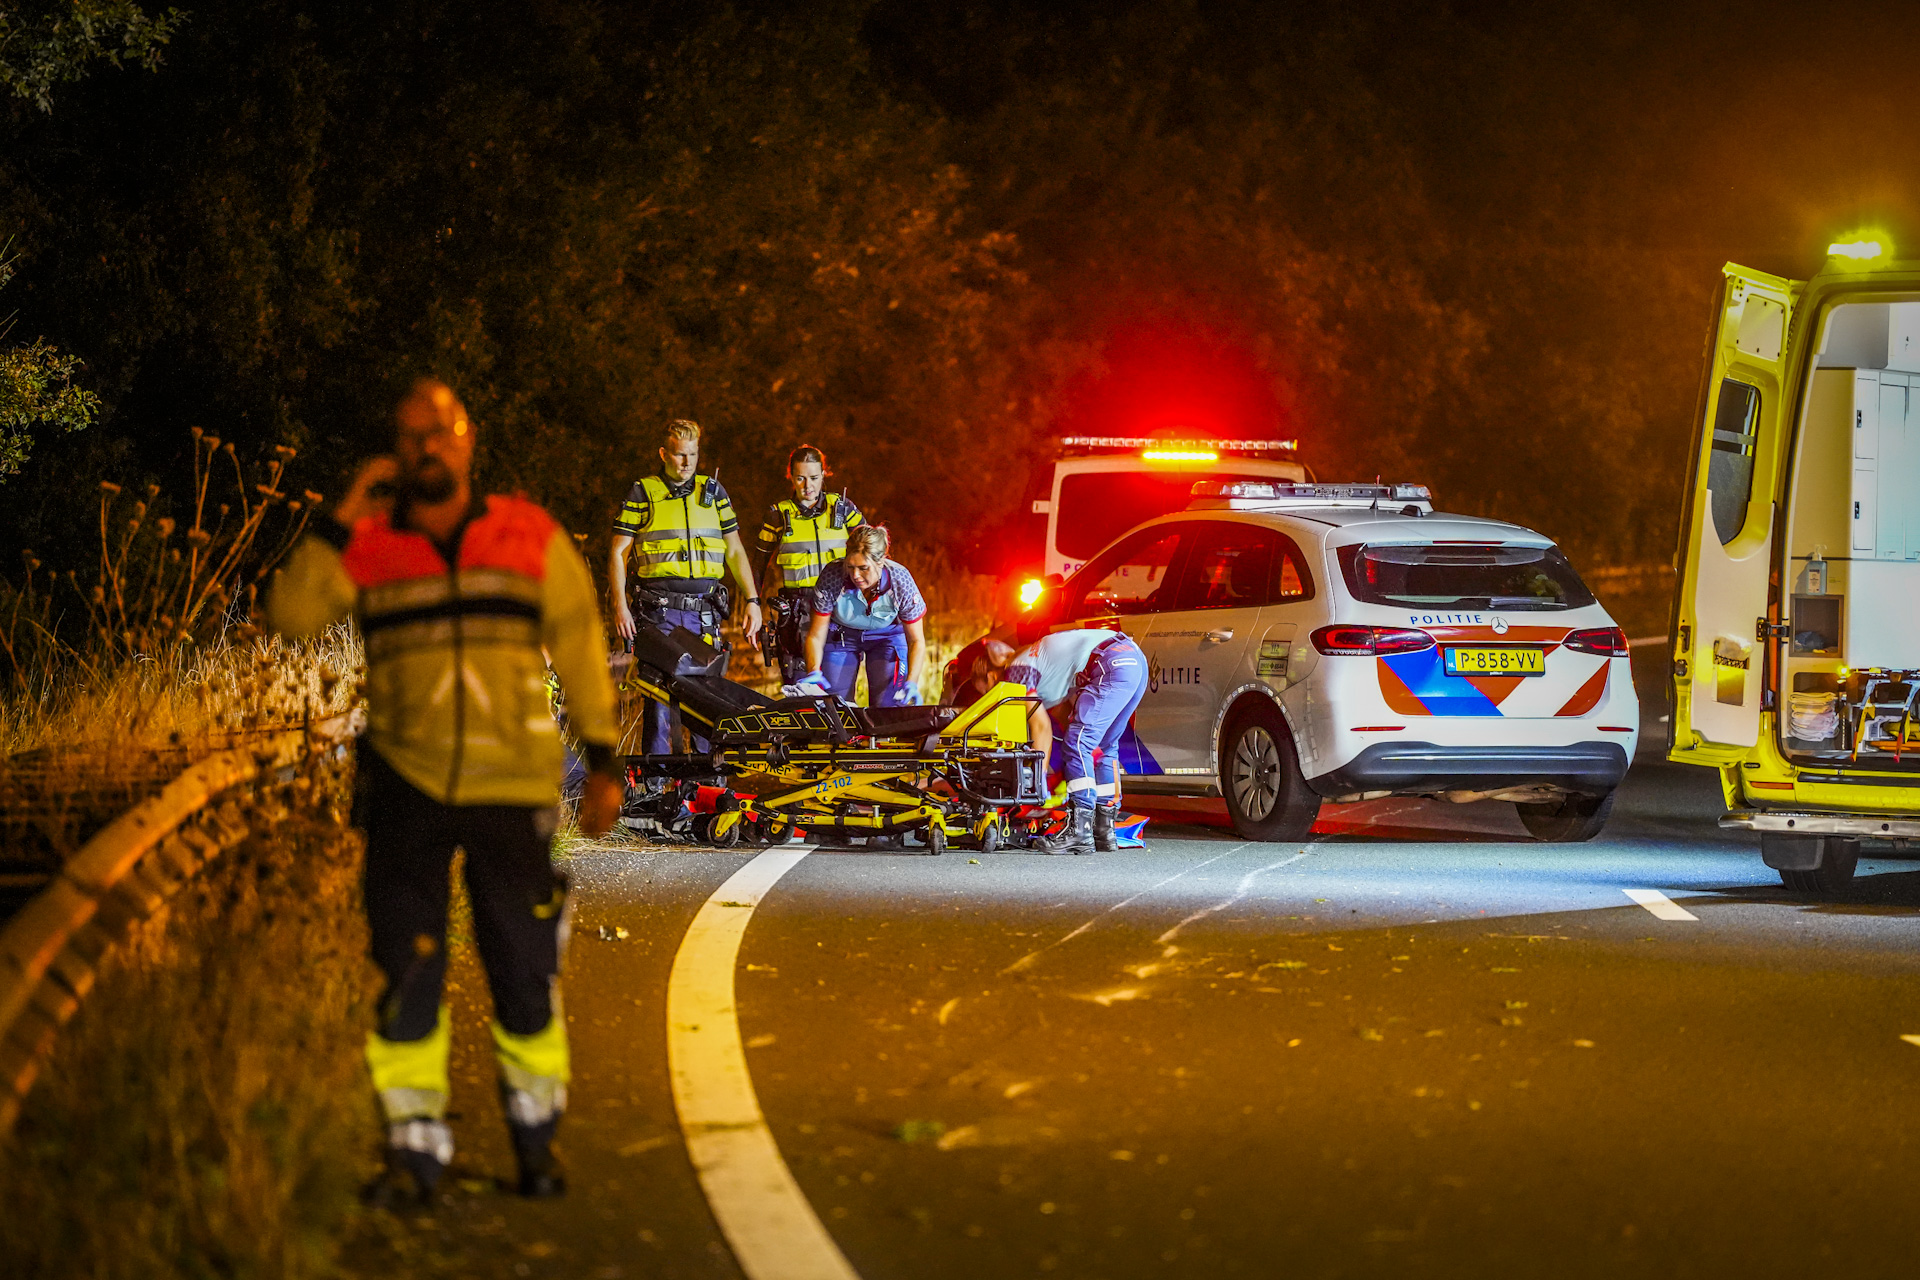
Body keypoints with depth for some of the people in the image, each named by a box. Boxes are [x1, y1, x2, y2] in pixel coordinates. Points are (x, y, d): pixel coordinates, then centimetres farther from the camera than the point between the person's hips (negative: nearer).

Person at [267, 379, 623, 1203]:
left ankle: (536, 1138, 18)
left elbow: (579, 646, 9)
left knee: (525, 969, 3)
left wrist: (602, 762, 7)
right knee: (404, 972, -1)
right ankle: (415, 1145, 6)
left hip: (512, 789, 0)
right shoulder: (366, 547, 3)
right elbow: (292, 615, -9)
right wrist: (342, 521, -14)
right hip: (406, 786, 0)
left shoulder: (532, 538, 4)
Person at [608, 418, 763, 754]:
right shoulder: (643, 493, 4)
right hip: (659, 609, -3)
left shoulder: (713, 492, 13)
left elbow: (735, 551, 16)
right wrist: (620, 604, -7)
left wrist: (752, 601, 8)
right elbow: (618, 553, 3)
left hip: (705, 609, 3)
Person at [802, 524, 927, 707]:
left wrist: (911, 682, -32)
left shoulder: (901, 581, -29)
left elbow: (916, 641, -17)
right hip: (840, 635, 0)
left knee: (887, 707, -13)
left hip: (887, 635, 0)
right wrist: (814, 673, -37)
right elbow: (816, 636, -20)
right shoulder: (831, 577, -31)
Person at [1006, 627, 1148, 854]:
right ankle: (1104, 831, 18)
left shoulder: (1017, 671, 6)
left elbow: (1042, 727, 2)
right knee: (1103, 747, 18)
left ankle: (1080, 833, -14)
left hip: (1113, 665, -10)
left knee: (1079, 745, -9)